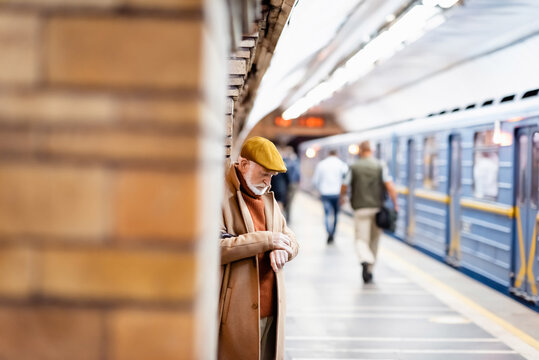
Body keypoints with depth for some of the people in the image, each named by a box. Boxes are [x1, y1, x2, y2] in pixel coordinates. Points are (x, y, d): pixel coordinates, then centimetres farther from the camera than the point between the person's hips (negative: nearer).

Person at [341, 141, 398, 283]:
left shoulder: (354, 167, 1)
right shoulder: (380, 166, 2)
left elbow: (344, 187, 6)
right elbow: (389, 186, -8)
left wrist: (341, 197, 27)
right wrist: (395, 204, -1)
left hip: (360, 209, -2)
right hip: (377, 208, 2)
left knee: (361, 239, -2)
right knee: (374, 240, 15)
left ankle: (366, 260, -32)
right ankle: (369, 271, 23)